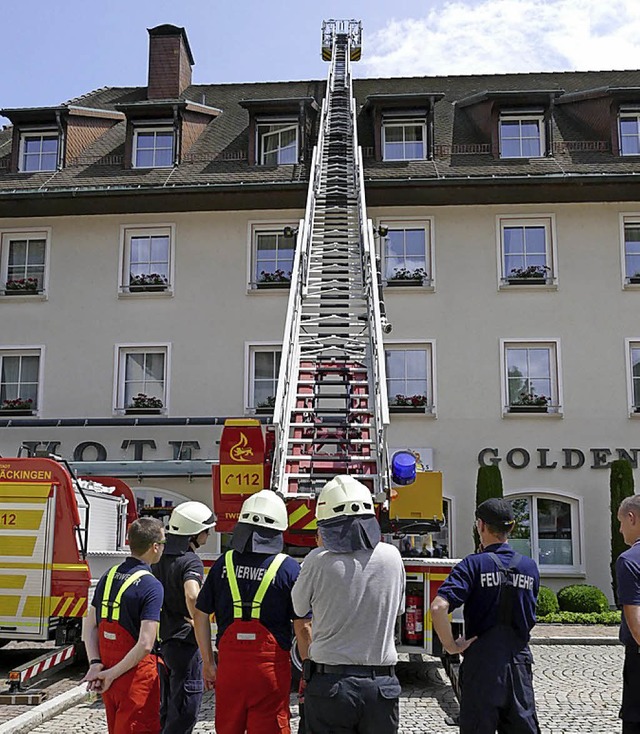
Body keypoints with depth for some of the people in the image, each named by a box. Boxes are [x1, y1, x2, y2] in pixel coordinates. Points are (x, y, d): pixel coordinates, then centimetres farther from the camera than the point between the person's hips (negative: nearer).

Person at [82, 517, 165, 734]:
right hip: (136, 675, -7)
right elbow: (145, 645, -24)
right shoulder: (151, 586, -18)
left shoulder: (109, 576, 4)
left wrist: (95, 664, -2)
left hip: (107, 668, 7)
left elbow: (90, 626, 5)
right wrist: (112, 674, -15)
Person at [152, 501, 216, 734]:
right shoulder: (191, 561, -19)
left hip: (162, 642, 8)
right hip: (185, 643, -8)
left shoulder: (159, 559, 8)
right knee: (184, 714, 1)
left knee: (166, 709, 21)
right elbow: (192, 595, -37)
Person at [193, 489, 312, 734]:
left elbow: (201, 616, 8)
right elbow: (302, 627, -7)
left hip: (229, 663, 3)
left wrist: (208, 663, 17)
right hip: (271, 666, -3)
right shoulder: (289, 569, -6)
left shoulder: (224, 563, 3)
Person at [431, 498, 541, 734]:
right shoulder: (529, 567, 3)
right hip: (520, 664, 4)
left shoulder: (474, 564, -12)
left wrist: (451, 646, -14)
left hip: (481, 664, -4)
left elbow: (438, 607, -24)